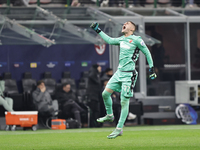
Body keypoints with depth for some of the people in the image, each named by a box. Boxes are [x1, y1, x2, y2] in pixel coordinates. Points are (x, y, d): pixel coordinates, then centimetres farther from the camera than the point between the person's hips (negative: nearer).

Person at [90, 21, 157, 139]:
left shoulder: (137, 40, -8)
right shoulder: (122, 39, 14)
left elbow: (147, 53, 0)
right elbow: (110, 40, 29)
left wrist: (151, 68, 0)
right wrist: (98, 30, 28)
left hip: (128, 74, -7)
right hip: (119, 72, 7)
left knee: (124, 102, -6)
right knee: (105, 93, 2)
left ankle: (119, 129, -1)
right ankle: (109, 115, 26)